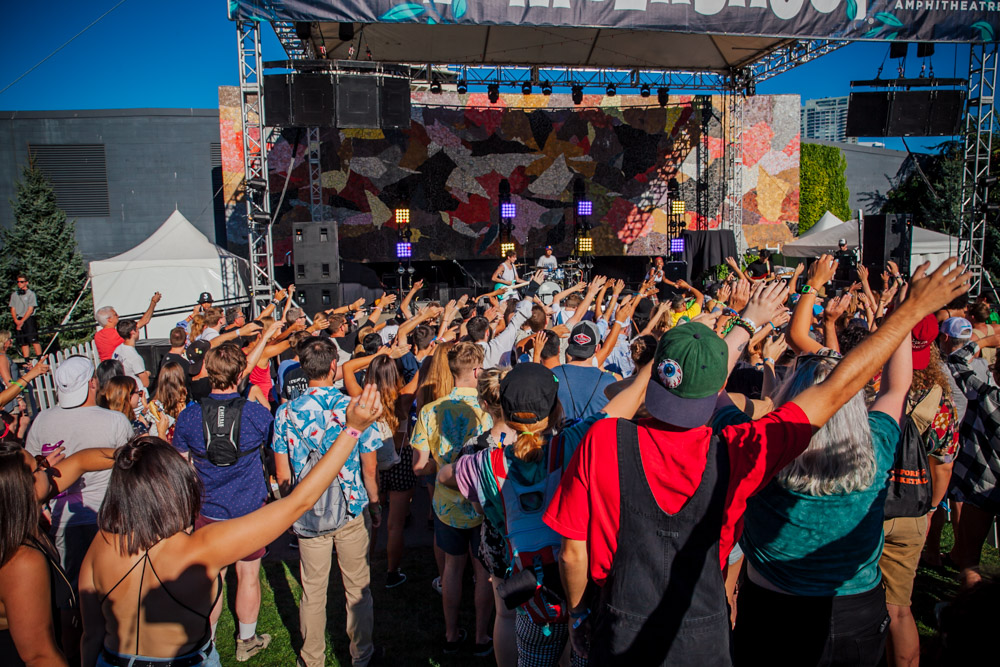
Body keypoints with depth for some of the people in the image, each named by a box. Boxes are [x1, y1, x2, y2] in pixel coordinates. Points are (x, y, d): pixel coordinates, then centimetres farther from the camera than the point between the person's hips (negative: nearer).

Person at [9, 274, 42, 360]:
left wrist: (22, 321, -9)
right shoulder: (14, 294, 14)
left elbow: (30, 309, -4)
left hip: (29, 319, -4)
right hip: (18, 320, 4)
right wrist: (16, 321, -5)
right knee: (23, 343, 4)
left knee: (34, 340, -12)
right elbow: (12, 309, 11)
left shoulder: (31, 294, 1)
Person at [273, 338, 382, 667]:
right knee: (358, 587, 16)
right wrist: (374, 504, 10)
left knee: (313, 590, 16)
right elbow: (369, 469, -6)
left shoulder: (286, 413, -9)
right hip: (353, 512, -1)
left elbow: (282, 473, -1)